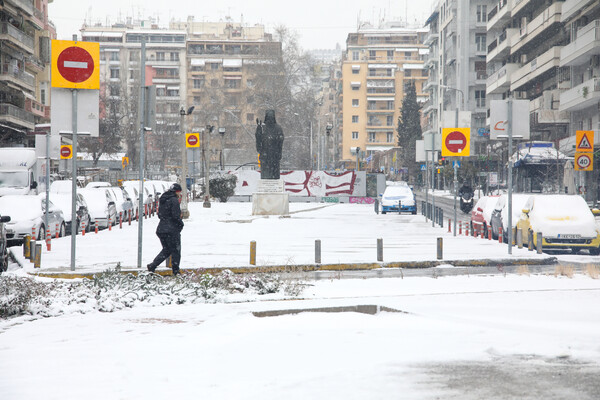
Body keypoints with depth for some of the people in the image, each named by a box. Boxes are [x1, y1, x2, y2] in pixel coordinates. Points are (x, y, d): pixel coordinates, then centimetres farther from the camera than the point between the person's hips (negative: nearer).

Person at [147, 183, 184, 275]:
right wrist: (181, 223, -2)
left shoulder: (162, 200, 13)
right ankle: (176, 271, 7)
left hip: (161, 229, 8)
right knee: (176, 250, 4)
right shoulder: (174, 200, -13)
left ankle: (152, 265, 4)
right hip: (172, 229, -8)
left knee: (166, 250, 17)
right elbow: (176, 215, -18)